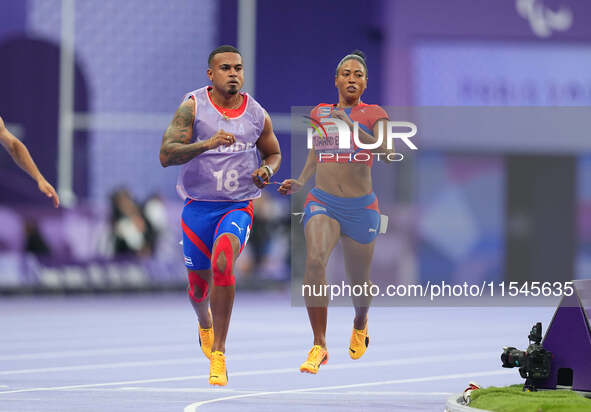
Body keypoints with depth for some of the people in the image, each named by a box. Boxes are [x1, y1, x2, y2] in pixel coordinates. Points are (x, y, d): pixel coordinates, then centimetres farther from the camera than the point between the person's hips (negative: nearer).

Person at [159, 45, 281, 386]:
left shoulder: (257, 115, 0)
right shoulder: (193, 107, -8)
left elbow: (274, 154, 19)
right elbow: (166, 155, -18)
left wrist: (267, 171, -4)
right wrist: (206, 144, -33)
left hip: (238, 208, -1)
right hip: (198, 207, 1)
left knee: (222, 263, -28)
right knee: (200, 283, 13)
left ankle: (218, 352, -21)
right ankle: (205, 322, 53)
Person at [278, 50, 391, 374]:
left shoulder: (373, 115, 2)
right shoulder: (319, 113, 11)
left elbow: (386, 149, -16)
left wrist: (351, 126, -26)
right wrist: (298, 183, 8)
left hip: (361, 207, -1)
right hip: (322, 202, 1)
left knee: (359, 280, 10)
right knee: (314, 260, -26)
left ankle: (360, 324, 49)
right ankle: (319, 346, -23)